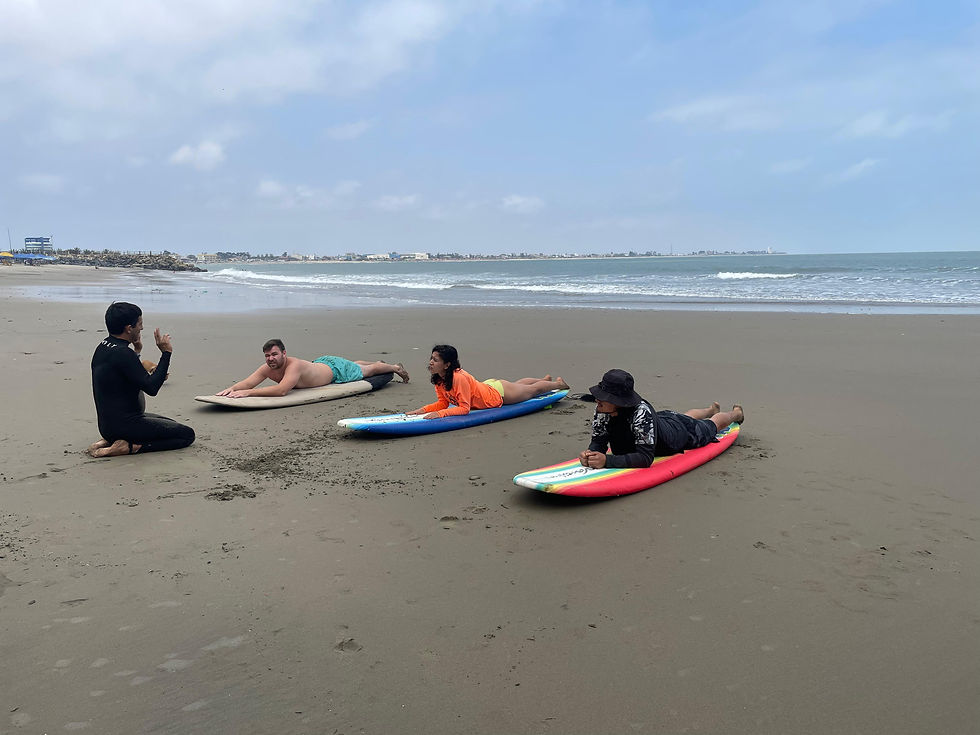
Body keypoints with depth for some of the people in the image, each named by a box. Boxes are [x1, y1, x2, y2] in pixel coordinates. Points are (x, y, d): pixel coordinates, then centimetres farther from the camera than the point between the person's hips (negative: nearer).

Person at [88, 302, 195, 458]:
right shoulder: (122, 353, -23)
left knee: (171, 424, 28)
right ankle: (130, 447, -13)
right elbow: (152, 388, -25)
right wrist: (166, 353, -19)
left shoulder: (104, 346, 8)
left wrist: (136, 351, 21)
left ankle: (110, 440, 13)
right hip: (124, 425, -10)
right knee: (187, 434, -4)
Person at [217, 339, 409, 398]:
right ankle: (377, 362, 66)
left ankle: (395, 367, 47)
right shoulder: (268, 369, -23)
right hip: (320, 362, 7)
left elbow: (281, 390, -58)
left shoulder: (294, 365, -46)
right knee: (352, 364, 36)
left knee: (366, 370, 19)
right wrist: (232, 388, -46)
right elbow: (247, 382, -24)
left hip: (335, 369, -7)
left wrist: (248, 392, -59)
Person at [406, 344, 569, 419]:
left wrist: (440, 414, -46)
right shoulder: (438, 379, -17)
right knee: (517, 384, 35)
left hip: (498, 393, -7)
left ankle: (559, 383, 48)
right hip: (486, 386, 7)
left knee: (533, 389, 20)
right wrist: (423, 410, -23)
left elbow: (464, 408, -39)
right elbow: (443, 403, -9)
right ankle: (545, 379, 64)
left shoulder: (459, 377, -40)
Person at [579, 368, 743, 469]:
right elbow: (598, 441, -25)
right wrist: (591, 453, -48)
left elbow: (646, 458, -52)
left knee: (712, 424, 29)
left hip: (684, 432, -5)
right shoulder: (603, 410, -34)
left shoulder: (641, 412, -50)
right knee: (687, 416, 39)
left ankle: (736, 413, 62)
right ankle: (712, 409, 72)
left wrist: (607, 461, -62)